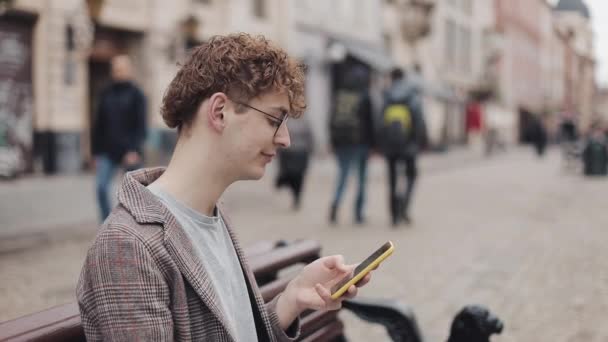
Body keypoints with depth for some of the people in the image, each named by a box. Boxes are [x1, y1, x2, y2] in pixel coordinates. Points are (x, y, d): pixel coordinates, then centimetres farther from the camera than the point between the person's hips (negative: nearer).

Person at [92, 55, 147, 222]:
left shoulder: (136, 94, -1)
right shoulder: (106, 94, 11)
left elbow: (141, 125, -8)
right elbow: (99, 125, 13)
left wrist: (135, 150, -19)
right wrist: (96, 153, 10)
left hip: (130, 152, -3)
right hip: (108, 152, 3)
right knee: (100, 186, -11)